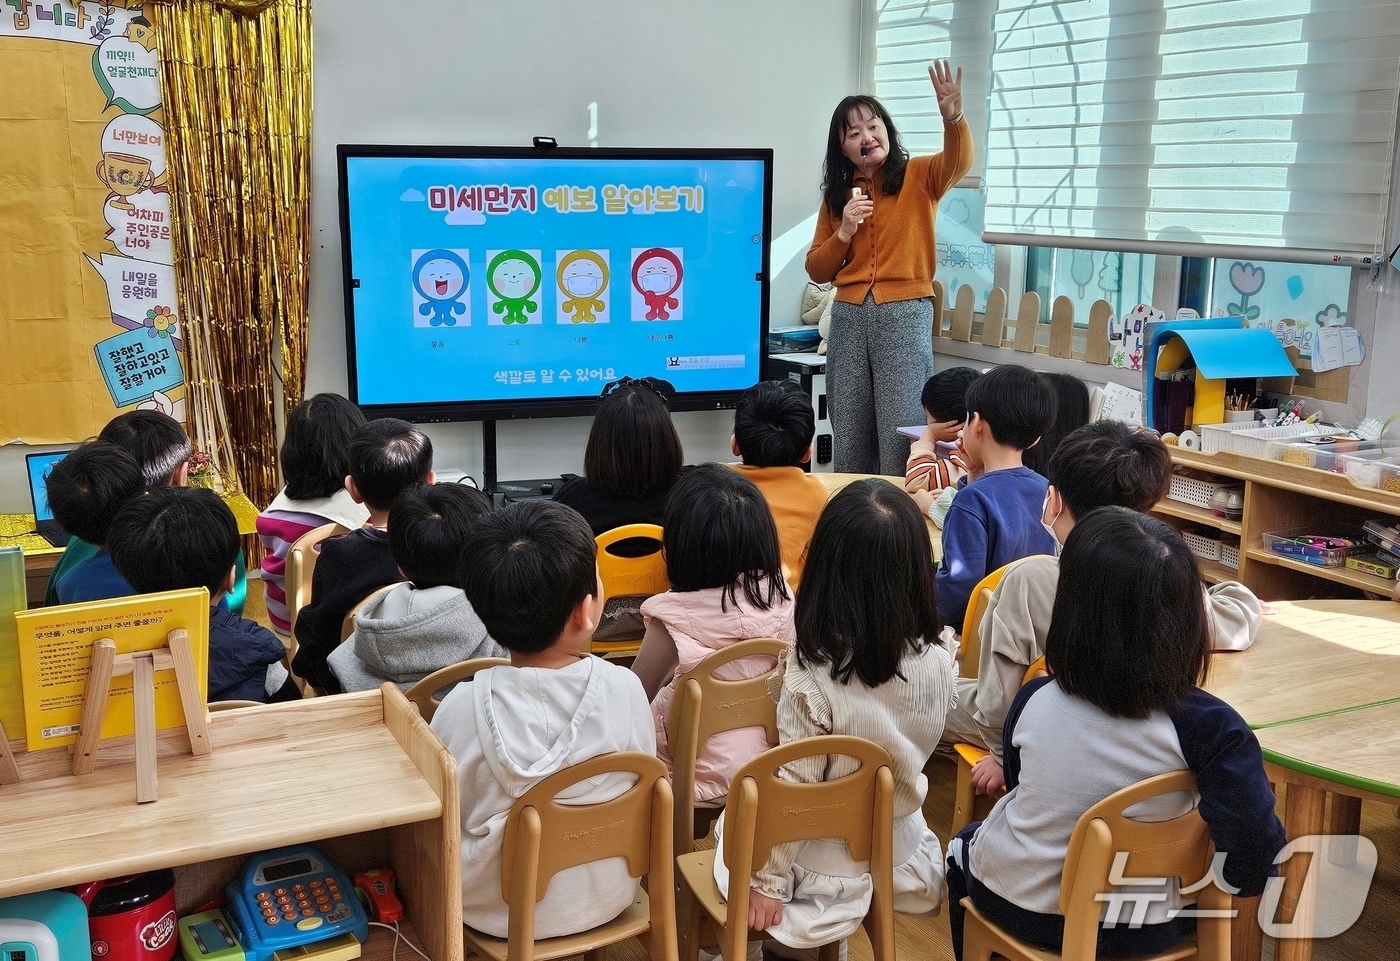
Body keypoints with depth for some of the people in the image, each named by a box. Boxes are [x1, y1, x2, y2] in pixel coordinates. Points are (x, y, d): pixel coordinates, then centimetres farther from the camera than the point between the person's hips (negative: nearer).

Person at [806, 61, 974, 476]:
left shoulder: (920, 176, 3)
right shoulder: (836, 195, 12)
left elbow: (958, 162, -20)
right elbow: (818, 271, 12)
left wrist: (953, 117, -39)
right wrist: (844, 231, -6)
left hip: (905, 316, -4)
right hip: (848, 317, 4)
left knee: (900, 440, -5)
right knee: (848, 441, 7)